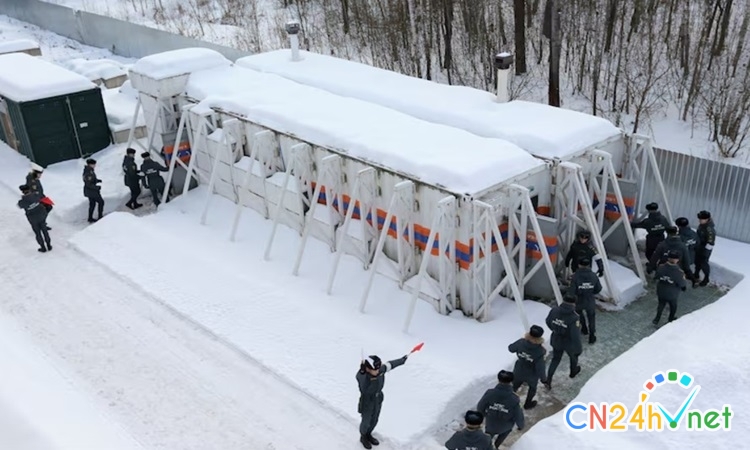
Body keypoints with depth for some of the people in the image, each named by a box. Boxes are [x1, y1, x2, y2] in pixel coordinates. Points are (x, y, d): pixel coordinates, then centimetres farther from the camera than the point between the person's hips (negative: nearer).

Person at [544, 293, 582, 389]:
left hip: (556, 341, 3)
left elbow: (548, 321, 0)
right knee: (573, 356, 29)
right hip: (569, 343, -3)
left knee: (555, 359, 23)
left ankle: (548, 380, 17)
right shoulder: (574, 318, -33)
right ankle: (573, 372, 56)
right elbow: (575, 335, -28)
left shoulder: (555, 310, -18)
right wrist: (578, 349, -14)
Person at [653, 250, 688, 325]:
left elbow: (656, 277, -7)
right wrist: (683, 278, 0)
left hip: (661, 292, 2)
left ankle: (657, 319, 34)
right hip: (672, 295, -2)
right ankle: (671, 319, 47)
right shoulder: (678, 273, -30)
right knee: (673, 306, 26)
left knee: (661, 305, 27)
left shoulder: (661, 268, -22)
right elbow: (683, 284, -18)